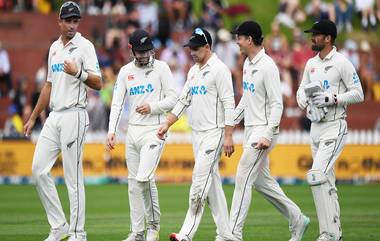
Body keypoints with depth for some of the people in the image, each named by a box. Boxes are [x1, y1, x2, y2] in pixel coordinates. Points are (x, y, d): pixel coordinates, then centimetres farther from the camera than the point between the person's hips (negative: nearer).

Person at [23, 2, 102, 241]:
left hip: (74, 116, -7)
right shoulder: (54, 48, 16)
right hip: (54, 117, 7)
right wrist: (33, 118, 24)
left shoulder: (84, 46, -5)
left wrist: (78, 73, -29)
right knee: (39, 169, 3)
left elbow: (98, 84, -12)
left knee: (73, 176, -6)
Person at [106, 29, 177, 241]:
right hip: (133, 131, 5)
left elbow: (173, 99, -2)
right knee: (134, 182, 6)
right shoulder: (125, 71, 10)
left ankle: (154, 223, -1)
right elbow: (117, 103, 6)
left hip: (154, 130, -5)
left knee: (144, 177, -20)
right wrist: (112, 131, -5)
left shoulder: (161, 68, -1)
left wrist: (152, 107, -17)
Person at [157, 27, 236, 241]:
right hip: (197, 133, 9)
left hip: (214, 132, -9)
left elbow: (229, 104, -15)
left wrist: (228, 136, -20)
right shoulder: (193, 71, 16)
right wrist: (167, 124, 11)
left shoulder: (219, 69, -10)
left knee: (200, 177, -14)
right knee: (212, 183, 8)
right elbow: (183, 101, 20)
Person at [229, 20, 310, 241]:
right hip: (250, 130, 10)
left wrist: (268, 135, -25)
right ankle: (297, 220, 22)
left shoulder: (267, 66, -16)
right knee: (261, 181, 13)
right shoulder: (248, 64, 12)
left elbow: (277, 104, -19)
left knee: (243, 178, -10)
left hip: (263, 131, -10)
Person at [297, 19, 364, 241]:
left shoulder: (342, 63, -10)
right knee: (327, 182, 11)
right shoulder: (311, 63, 13)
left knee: (317, 176, -20)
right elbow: (302, 90, 21)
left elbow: (358, 94, -12)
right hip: (316, 127, 8)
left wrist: (332, 98, -22)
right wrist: (303, 100, -3)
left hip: (335, 127, -8)